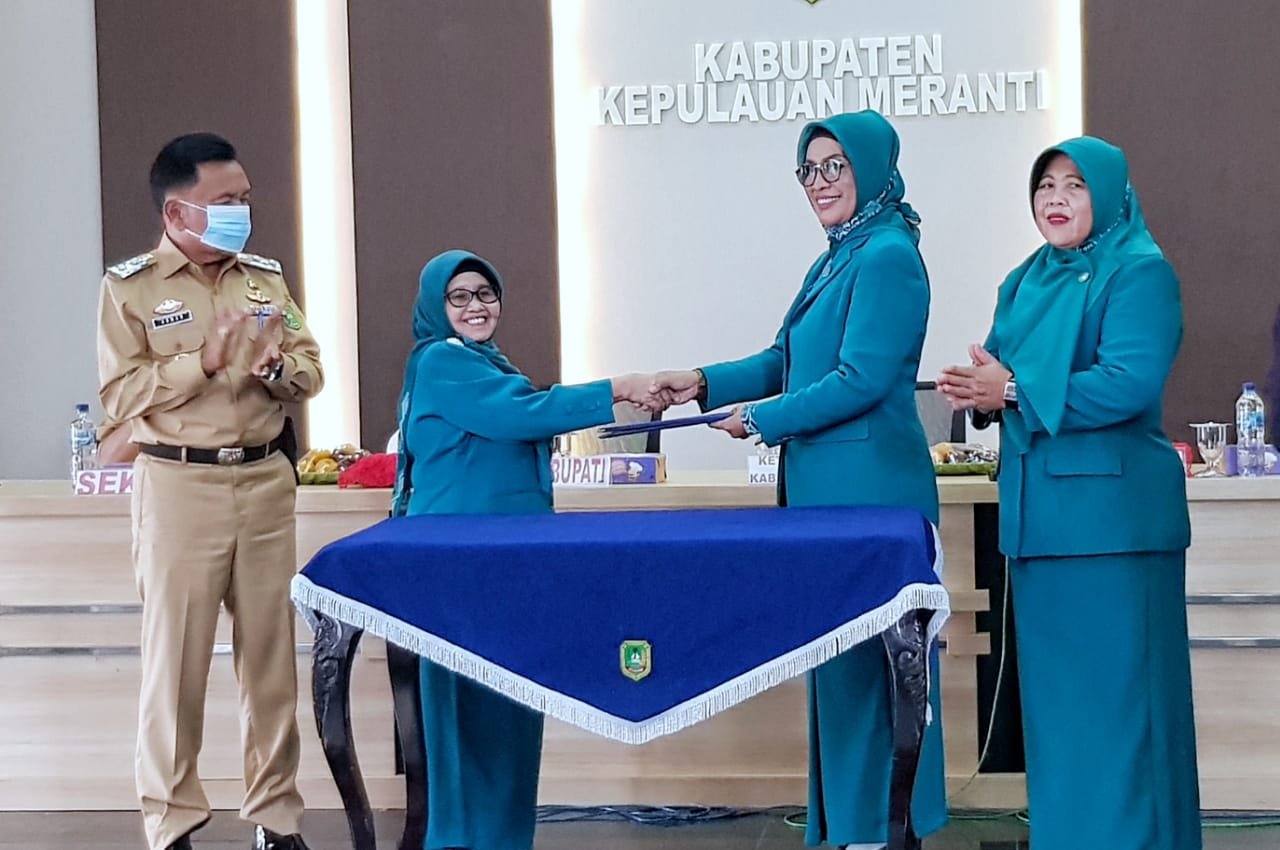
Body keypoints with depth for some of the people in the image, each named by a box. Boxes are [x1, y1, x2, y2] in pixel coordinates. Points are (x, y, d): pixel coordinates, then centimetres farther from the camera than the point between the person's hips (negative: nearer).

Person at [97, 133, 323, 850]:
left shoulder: (266, 277, 11)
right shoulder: (130, 287, -3)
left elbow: (311, 372, 10)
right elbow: (121, 395, -10)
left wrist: (276, 368, -11)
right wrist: (203, 361, -19)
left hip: (266, 481, 4)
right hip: (179, 486, -4)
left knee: (272, 653, 8)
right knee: (176, 658, 1)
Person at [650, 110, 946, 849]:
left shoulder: (888, 257, -13)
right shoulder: (834, 262, 17)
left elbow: (862, 379, -19)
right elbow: (785, 361, 20)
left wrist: (762, 420, -11)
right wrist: (706, 384, 7)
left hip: (870, 490, -9)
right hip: (825, 486, 9)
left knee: (866, 654, -3)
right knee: (837, 653, 12)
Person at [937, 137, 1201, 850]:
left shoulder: (1139, 271, -7)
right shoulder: (1027, 281, 17)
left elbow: (1131, 382, -19)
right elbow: (1003, 371, 18)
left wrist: (1015, 391, -18)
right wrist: (981, 392, -6)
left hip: (1112, 510, -7)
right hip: (1039, 509, 8)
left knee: (1114, 685, -4)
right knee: (1053, 686, 11)